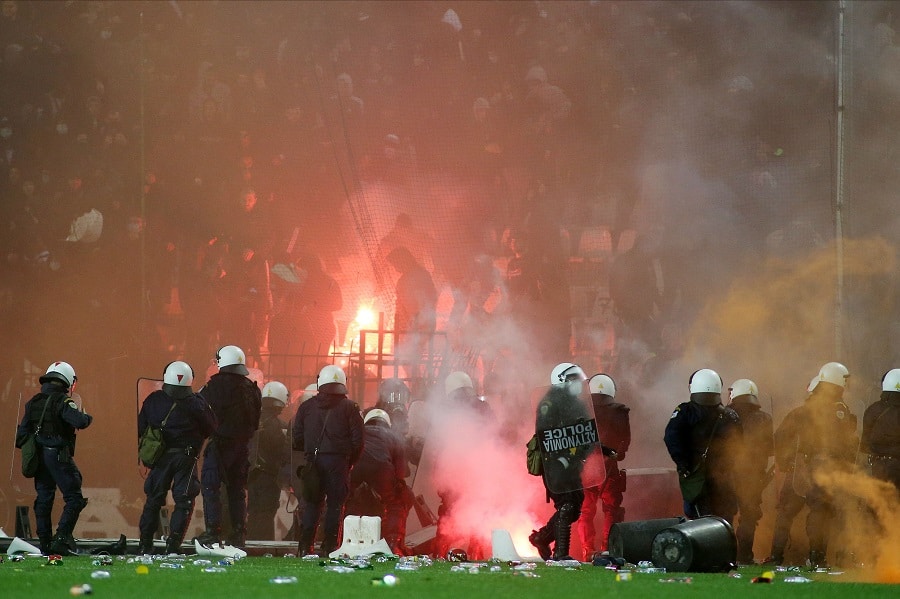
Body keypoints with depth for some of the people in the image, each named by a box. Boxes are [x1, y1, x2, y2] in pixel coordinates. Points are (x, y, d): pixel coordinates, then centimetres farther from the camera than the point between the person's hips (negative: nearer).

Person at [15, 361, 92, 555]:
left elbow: (22, 433, 11)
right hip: (59, 456, -7)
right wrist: (87, 417, -4)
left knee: (43, 499, 12)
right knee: (74, 498, -2)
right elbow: (79, 421, -26)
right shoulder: (63, 402, -11)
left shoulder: (33, 403, 10)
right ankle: (61, 538, -14)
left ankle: (45, 544, 12)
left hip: (39, 457, 7)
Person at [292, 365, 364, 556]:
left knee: (312, 504, 8)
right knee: (335, 504, 2)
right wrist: (350, 462, 9)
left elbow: (297, 439, 8)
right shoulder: (349, 407, 0)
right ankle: (329, 546, -1)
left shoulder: (306, 406, 7)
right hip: (338, 461, -2)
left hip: (313, 461, 2)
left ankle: (305, 546, 2)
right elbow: (358, 440, -3)